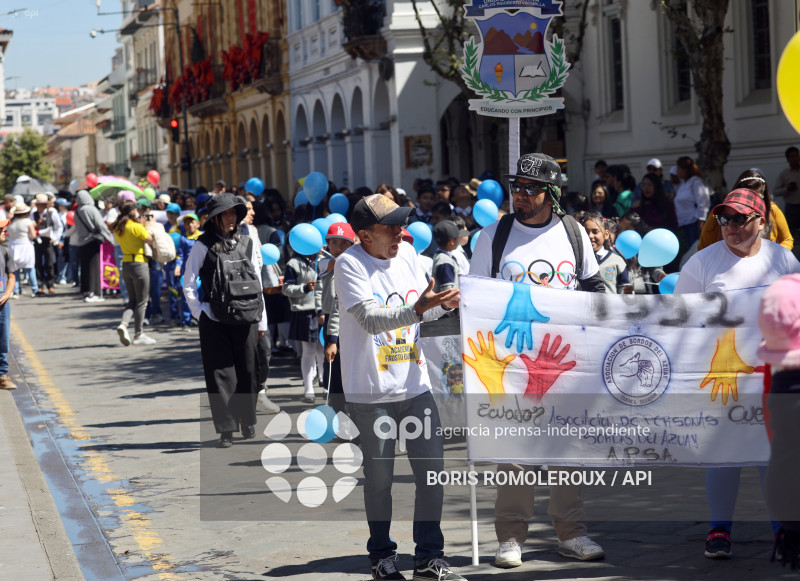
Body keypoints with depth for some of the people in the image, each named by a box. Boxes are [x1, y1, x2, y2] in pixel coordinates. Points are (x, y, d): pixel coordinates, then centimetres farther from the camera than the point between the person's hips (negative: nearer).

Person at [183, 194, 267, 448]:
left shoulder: (247, 243, 9)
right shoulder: (203, 245, -1)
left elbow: (257, 284, 13)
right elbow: (188, 284, 2)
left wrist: (261, 321, 12)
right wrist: (200, 314, -5)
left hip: (245, 318, 3)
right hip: (214, 319, -3)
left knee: (248, 370, 4)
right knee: (220, 373, -3)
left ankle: (248, 422, 20)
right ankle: (226, 429, 0)